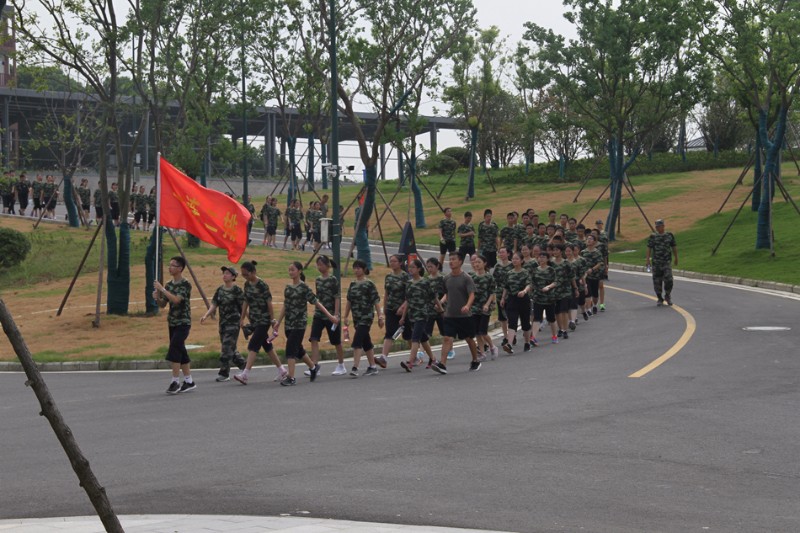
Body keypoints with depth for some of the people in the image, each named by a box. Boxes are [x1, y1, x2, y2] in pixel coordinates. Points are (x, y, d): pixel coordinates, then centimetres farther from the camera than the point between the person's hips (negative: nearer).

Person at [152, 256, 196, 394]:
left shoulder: (185, 284, -11)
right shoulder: (169, 285, 10)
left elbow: (176, 299, -24)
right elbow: (163, 304, 14)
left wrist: (162, 289, -21)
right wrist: (157, 298, -7)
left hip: (183, 323, -7)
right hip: (172, 323, 7)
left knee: (174, 350, -17)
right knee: (181, 352, 9)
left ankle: (175, 381, -14)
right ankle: (189, 382, 16)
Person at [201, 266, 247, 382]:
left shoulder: (237, 290, -10)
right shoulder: (219, 290, 9)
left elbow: (243, 306, -8)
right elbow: (214, 305, 7)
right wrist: (206, 316, -6)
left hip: (233, 322, -7)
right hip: (222, 322, 7)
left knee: (227, 347, -9)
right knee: (230, 348, 13)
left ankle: (224, 373, -4)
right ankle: (244, 365, 31)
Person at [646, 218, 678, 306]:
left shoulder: (669, 235, 5)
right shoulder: (653, 236, 2)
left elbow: (674, 247, 13)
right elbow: (649, 248, -2)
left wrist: (676, 258, 16)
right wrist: (648, 259, -11)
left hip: (666, 262, 0)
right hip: (656, 263, 0)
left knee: (668, 280, -11)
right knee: (657, 282, 2)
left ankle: (667, 296, 13)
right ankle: (660, 299, 15)